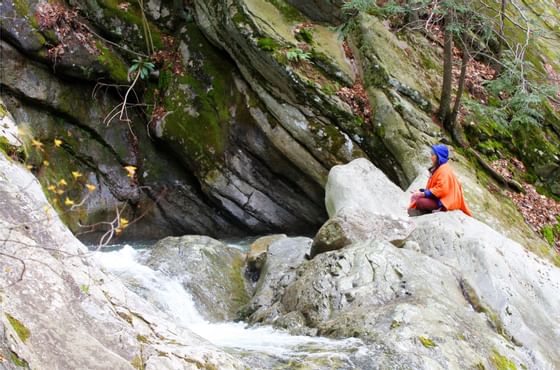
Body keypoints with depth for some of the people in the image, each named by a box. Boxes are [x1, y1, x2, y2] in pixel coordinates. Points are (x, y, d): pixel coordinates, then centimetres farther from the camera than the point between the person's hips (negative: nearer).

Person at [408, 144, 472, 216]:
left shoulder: (444, 170, -16)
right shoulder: (437, 168, 14)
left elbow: (442, 189, -24)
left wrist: (424, 194, -21)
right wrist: (421, 192, 4)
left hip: (444, 202, -10)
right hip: (439, 198, 10)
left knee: (419, 202, -24)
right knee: (415, 196, 6)